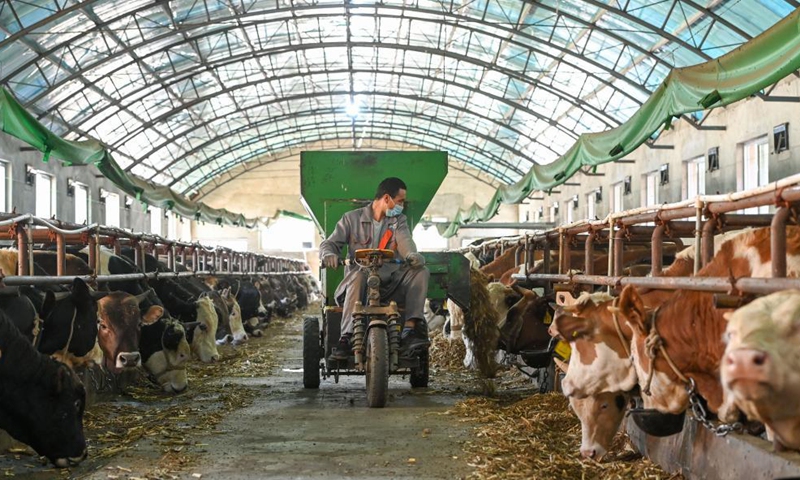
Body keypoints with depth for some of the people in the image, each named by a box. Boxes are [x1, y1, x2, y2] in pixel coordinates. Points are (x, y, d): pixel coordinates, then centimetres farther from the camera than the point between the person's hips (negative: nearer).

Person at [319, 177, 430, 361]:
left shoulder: (399, 221, 16)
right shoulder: (352, 218, 10)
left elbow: (405, 241, -5)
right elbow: (329, 243, 4)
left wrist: (412, 256, -30)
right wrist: (329, 254, -23)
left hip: (389, 284, 3)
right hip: (359, 283, -3)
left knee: (420, 272, -21)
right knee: (359, 274, -37)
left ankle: (410, 331, -29)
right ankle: (346, 339, -37)